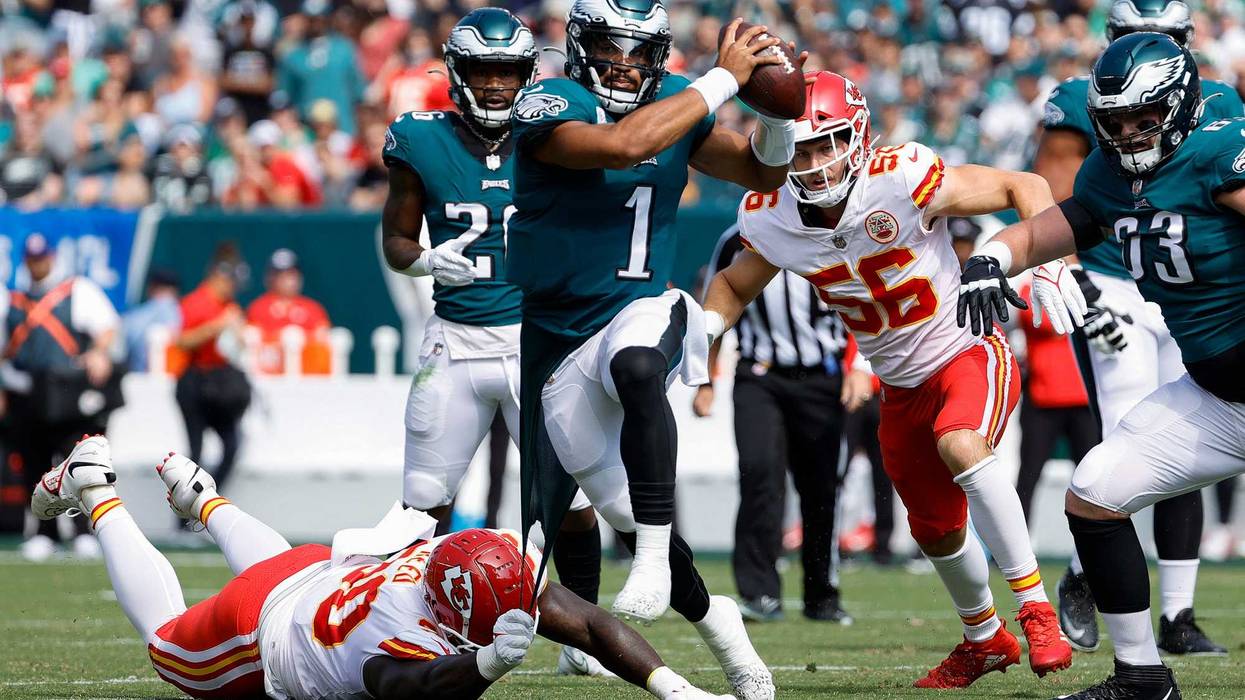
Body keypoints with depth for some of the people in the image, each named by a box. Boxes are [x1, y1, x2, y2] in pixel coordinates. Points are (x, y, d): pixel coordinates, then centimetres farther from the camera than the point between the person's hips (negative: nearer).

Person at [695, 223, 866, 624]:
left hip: (819, 380, 0)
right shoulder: (736, 243, 3)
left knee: (821, 489, 2)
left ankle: (822, 598, 19)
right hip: (758, 377, 0)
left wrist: (860, 369, -5)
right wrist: (706, 383, 11)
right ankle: (761, 594, -20)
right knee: (759, 472, -20)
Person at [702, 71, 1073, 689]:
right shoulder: (772, 220, -12)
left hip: (969, 353, -6)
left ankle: (1035, 608, -28)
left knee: (960, 447, -36)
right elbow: (734, 287, 10)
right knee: (936, 529, 16)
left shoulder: (902, 180, -26)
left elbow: (1024, 188, -18)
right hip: (902, 387, 6)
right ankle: (984, 639, 44)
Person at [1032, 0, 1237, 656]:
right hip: (1112, 291, -4)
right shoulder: (1082, 106, -4)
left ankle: (1177, 619, 9)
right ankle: (1081, 579, 7)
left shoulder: (1217, 108, 7)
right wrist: (1078, 288, -19)